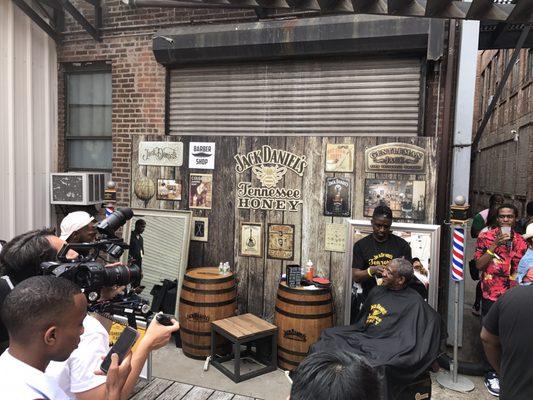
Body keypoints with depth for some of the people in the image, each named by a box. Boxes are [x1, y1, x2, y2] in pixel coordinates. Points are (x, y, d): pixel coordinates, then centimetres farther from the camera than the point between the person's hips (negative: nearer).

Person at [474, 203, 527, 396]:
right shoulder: (486, 237, -4)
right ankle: (491, 374, 18)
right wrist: (495, 245, -18)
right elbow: (479, 265, -10)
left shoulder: (521, 241, 7)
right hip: (491, 295, -3)